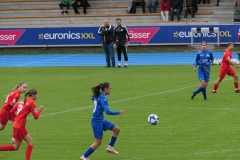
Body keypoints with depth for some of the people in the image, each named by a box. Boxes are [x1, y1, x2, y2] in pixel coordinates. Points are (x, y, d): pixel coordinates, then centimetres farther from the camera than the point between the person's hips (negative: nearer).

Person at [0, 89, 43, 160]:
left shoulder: (22, 101, 12)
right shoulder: (31, 102, -10)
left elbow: (12, 111, 10)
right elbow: (36, 116, -11)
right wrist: (40, 110, 6)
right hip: (20, 126, -9)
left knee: (31, 143, 9)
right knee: (16, 147, 3)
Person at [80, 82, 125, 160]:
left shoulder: (98, 96, 7)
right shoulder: (103, 98, -20)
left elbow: (92, 98, 32)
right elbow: (107, 111, -29)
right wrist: (118, 112, -20)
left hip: (101, 120, 10)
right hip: (97, 121, -10)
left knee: (117, 129, 12)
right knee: (98, 142, -4)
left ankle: (110, 147, 19)